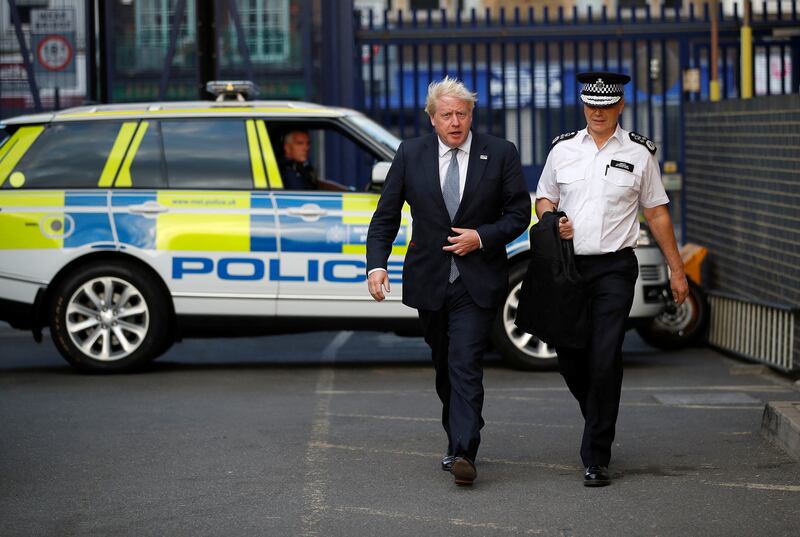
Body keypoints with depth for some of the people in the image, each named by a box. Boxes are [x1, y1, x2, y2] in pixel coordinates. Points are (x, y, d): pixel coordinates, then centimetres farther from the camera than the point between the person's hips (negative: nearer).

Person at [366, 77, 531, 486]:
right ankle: (459, 439, 30)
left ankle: (463, 453, -18)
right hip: (430, 281, 3)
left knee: (466, 365, -14)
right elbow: (385, 216, 2)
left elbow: (519, 214, 1)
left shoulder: (500, 154, -2)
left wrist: (483, 237, -15)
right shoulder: (411, 154, 1)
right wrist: (376, 264, -11)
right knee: (444, 367, 14)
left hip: (477, 282, -3)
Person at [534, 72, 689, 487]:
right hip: (568, 266, 3)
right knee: (569, 358, 6)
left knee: (605, 360, -11)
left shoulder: (639, 153, 3)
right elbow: (544, 199, 19)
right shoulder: (563, 149, 8)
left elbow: (656, 213, 8)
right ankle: (600, 424, 35)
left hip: (614, 269, -3)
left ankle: (596, 457, -4)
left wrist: (676, 270, 7)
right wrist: (553, 222, -4)